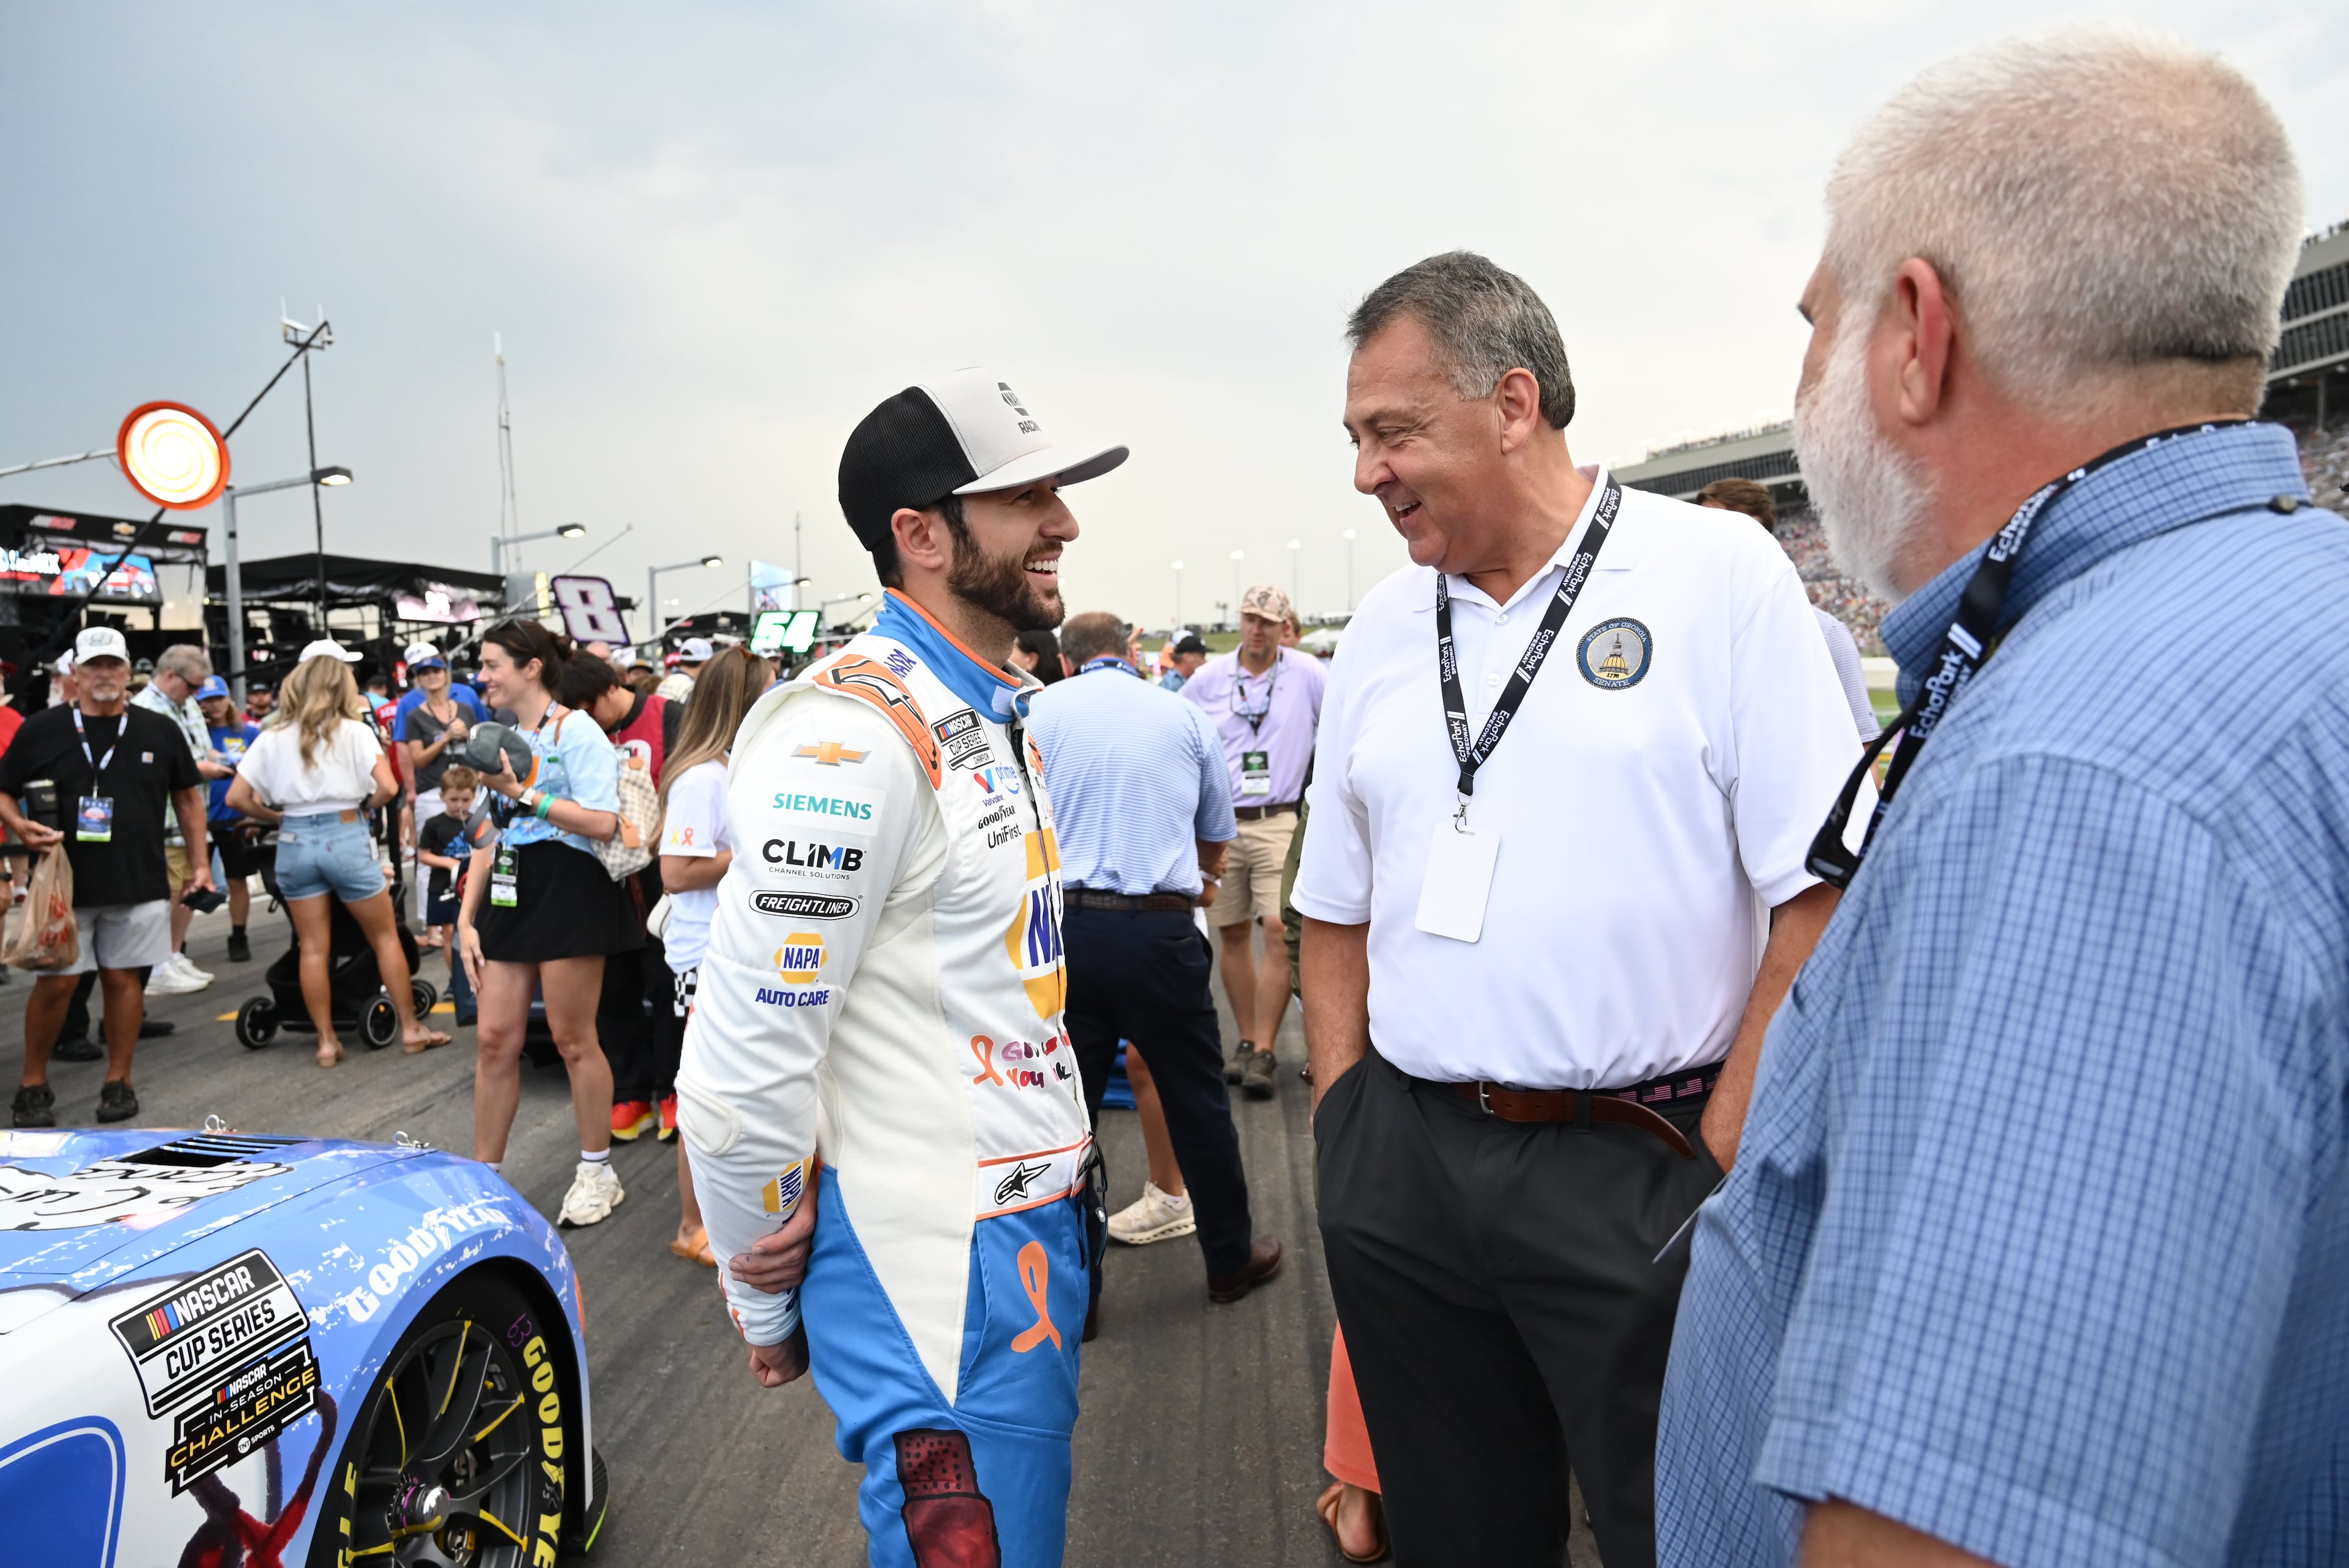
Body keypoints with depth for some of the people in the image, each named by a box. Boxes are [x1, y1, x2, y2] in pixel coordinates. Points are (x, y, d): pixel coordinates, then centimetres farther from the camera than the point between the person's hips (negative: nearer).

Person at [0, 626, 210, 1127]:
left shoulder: (159, 730, 4)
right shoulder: (41, 729, 1)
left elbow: (187, 796, 12)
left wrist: (200, 861, 8)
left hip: (140, 884, 1)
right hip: (64, 884, -1)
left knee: (123, 977, 6)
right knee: (56, 983, 2)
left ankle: (119, 1082, 17)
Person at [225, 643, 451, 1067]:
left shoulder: (273, 737, 4)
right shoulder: (354, 732, -5)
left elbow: (237, 798, 1)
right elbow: (389, 788, -15)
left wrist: (278, 817, 14)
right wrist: (366, 806, 5)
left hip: (294, 841, 3)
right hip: (346, 837, -3)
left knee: (313, 948, 8)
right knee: (385, 937, 9)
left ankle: (326, 1042, 11)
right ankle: (411, 1029, 13)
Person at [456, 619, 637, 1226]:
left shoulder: (577, 731, -7)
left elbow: (604, 823, -18)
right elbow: (491, 839, 17)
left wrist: (525, 793, -18)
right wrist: (467, 917, 11)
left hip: (570, 891, -7)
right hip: (510, 894, 7)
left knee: (572, 1038, 1)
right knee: (494, 1037, 6)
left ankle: (598, 1172, 16)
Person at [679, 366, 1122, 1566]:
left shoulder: (993, 718, 10)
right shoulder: (852, 739, -22)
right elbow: (740, 1068, -22)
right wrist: (767, 1306, -8)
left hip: (1033, 1237, 9)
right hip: (935, 1283, -9)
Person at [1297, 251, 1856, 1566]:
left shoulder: (1720, 575, -6)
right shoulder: (1382, 629, 9)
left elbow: (1818, 894, -10)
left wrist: (1724, 1161, -12)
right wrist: (1341, 1131, 6)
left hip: (1637, 1167, -4)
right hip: (1399, 1161, 5)